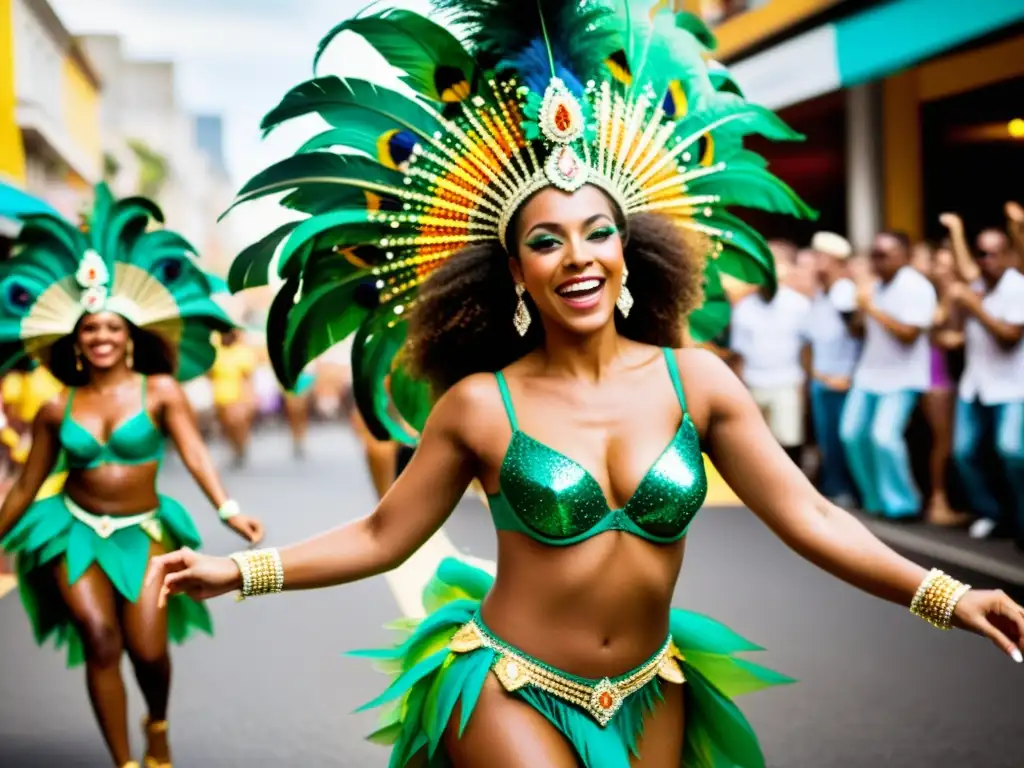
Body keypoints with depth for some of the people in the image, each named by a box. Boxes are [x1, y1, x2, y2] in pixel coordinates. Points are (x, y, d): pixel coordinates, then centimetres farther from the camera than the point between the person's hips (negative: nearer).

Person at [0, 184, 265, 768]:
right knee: (101, 642, -16)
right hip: (75, 529, 1)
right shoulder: (58, 409, 2)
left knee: (148, 649, -9)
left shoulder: (159, 390, -4)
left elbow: (194, 451, -16)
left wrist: (228, 510, -31)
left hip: (141, 532, -1)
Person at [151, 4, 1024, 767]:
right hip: (511, 692, -3)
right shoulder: (479, 406, -9)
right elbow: (383, 536, -2)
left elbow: (808, 515, -6)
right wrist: (240, 572, -9)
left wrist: (947, 597, -15)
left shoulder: (693, 380, -5)